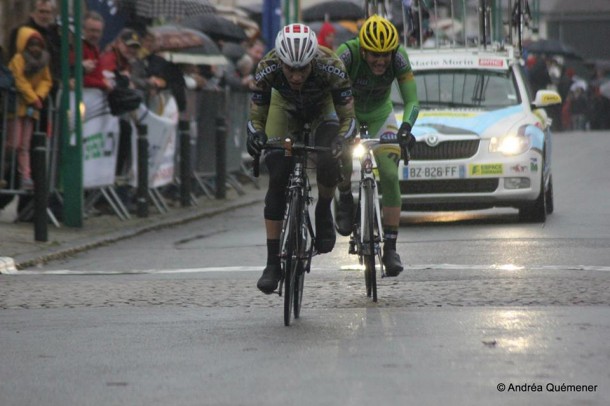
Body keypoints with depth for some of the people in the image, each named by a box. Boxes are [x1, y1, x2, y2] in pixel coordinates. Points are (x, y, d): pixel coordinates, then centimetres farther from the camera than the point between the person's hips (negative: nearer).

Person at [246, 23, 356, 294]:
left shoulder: (330, 67, -38)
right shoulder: (267, 69, -34)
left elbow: (347, 116, -30)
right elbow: (257, 116, -23)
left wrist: (341, 141, -50)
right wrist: (255, 135, -45)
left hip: (323, 107, -1)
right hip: (285, 107, 1)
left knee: (328, 163, -29)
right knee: (277, 179, -14)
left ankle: (324, 213, 4)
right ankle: (273, 263, -8)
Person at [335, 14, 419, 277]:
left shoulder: (398, 58, -27)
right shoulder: (347, 54, -33)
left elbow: (411, 100, -27)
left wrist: (406, 128, -45)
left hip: (379, 115, 1)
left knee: (390, 176, -16)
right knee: (343, 160, -29)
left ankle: (390, 248, -9)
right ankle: (345, 200, 6)